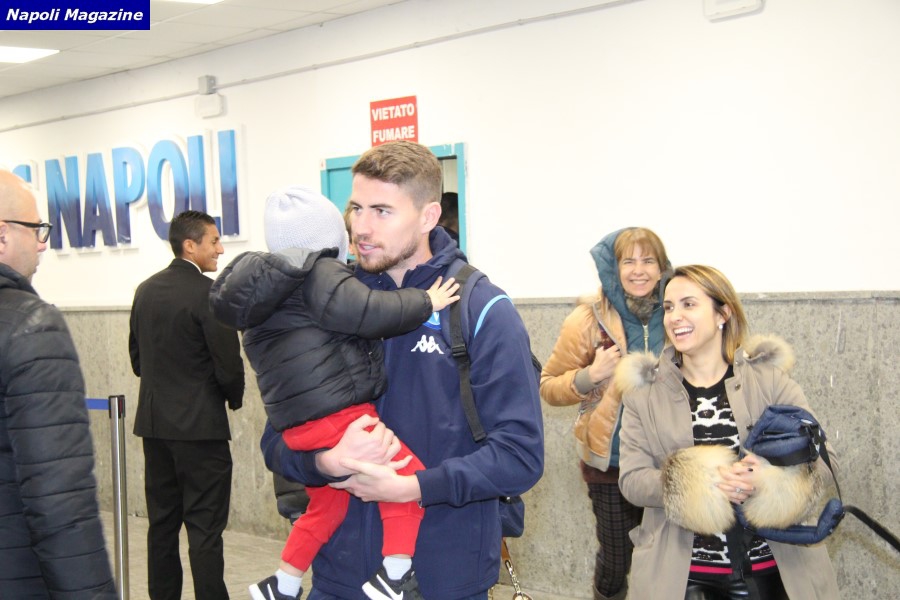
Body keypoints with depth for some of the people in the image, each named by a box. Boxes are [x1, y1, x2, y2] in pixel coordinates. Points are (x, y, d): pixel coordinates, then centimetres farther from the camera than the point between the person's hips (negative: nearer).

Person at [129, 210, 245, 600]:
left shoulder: (145, 290, 7)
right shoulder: (208, 293, -15)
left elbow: (137, 356, 14)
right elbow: (228, 362, -15)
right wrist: (234, 399, 4)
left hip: (153, 422, 7)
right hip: (200, 425, -7)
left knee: (162, 523, 13)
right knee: (205, 527, -3)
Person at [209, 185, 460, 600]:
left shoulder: (267, 287, 21)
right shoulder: (320, 274, -9)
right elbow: (366, 312, -22)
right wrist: (425, 302, -11)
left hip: (295, 426, 10)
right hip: (337, 415, -10)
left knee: (325, 505, 24)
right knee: (407, 476, -3)